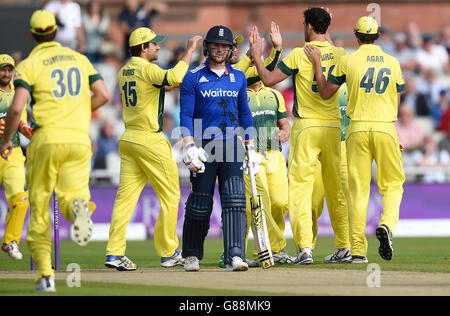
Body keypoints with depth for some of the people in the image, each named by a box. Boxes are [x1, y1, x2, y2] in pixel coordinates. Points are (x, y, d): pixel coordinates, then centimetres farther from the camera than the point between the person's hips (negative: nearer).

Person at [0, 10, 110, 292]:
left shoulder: (30, 65, 0)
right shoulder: (79, 59, 13)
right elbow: (103, 95, 9)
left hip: (47, 139, -2)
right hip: (79, 139, 2)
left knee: (39, 207, 8)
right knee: (71, 197, 4)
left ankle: (46, 274, 1)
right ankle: (79, 206, -37)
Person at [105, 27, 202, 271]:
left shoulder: (124, 72, 13)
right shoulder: (147, 69, -13)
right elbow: (174, 78, -30)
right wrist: (189, 51, -21)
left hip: (128, 139, 8)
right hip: (150, 141, -8)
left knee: (126, 196, 3)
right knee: (170, 195, 3)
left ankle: (114, 253, -6)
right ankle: (168, 253, 7)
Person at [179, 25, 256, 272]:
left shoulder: (238, 77, 14)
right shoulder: (193, 78, 2)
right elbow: (185, 115, -2)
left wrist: (251, 149, 13)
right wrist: (189, 146, -16)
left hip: (231, 149, 3)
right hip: (204, 147, -3)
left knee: (235, 200, -11)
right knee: (200, 203, 1)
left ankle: (235, 256, -19)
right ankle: (191, 255, 19)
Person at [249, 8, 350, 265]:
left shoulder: (299, 55, -9)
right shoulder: (339, 54, 4)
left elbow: (268, 79, -4)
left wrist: (257, 57, 11)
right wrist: (327, 34, 39)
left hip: (306, 127, -4)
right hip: (333, 127, 4)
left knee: (300, 188, -4)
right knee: (336, 189, 14)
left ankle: (305, 248, -16)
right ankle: (345, 246, 18)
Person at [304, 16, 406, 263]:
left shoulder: (348, 61, 1)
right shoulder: (392, 62, 7)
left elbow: (325, 93, 9)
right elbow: (395, 105, 10)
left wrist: (317, 64, 19)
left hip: (357, 129, 0)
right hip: (385, 127, 0)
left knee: (358, 189, 3)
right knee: (392, 184, 11)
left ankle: (357, 250, 0)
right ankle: (387, 225, -19)